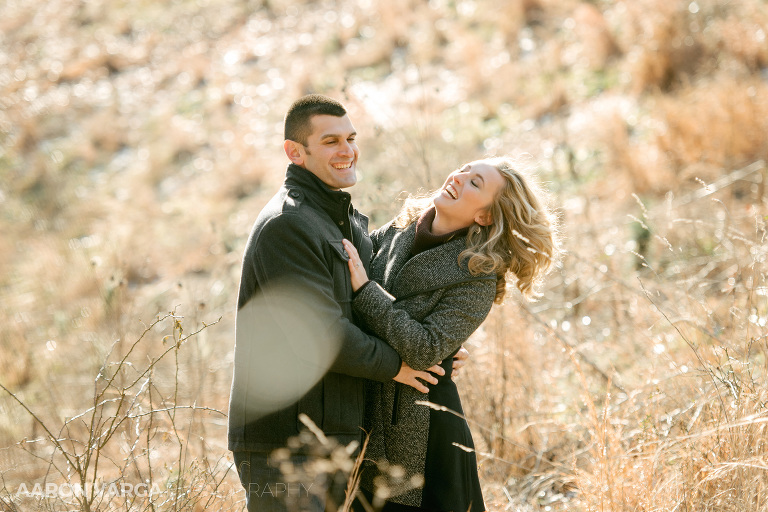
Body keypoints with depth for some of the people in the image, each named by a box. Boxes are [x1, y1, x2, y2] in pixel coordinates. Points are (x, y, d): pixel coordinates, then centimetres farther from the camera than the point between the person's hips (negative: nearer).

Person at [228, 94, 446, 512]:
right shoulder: (285, 226, -15)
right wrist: (393, 365, -7)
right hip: (284, 441, -10)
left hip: (335, 437, 10)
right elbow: (319, 334, -21)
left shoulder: (351, 223, 17)